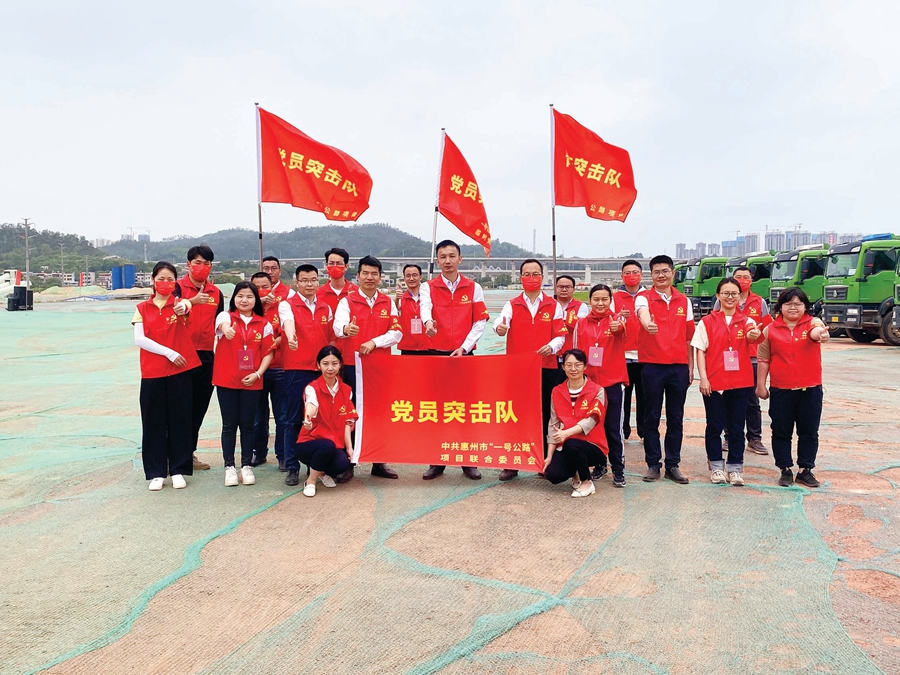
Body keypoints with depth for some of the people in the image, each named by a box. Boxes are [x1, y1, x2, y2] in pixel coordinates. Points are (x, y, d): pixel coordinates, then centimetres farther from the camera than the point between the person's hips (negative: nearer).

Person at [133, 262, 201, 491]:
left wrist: (182, 309, -47)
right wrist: (169, 353, -12)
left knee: (179, 420, 4)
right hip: (152, 372, 1)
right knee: (153, 422, 4)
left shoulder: (180, 303, 2)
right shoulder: (143, 308, 6)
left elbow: (186, 306, -23)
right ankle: (156, 472, 13)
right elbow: (139, 339, -4)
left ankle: (178, 470, 14)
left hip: (180, 370, -1)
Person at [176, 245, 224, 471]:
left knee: (200, 407, 10)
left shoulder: (216, 292, 12)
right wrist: (191, 301, -31)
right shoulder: (178, 287, -2)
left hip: (207, 356, 5)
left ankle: (190, 452, 22)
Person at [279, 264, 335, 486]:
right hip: (296, 370, -4)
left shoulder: (326, 308, 13)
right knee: (294, 420, 1)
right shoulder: (287, 305, -1)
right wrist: (291, 337, -45)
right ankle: (292, 468, 8)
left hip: (321, 370, 4)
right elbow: (288, 322, -24)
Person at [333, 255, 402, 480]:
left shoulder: (388, 303, 11)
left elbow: (396, 332, 3)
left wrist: (374, 342, -12)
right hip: (352, 365, -2)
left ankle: (379, 463, 15)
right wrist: (346, 329, -42)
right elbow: (338, 325, -18)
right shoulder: (347, 301, 1)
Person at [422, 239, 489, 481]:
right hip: (436, 354, 0)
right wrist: (428, 322, -42)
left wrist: (464, 347, -10)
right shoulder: (428, 287, 3)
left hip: (464, 355, 0)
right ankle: (436, 461, 13)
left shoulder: (474, 288, 5)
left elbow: (480, 322, 2)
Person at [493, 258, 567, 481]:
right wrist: (499, 327, -39)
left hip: (546, 368, 0)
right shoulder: (512, 305, 7)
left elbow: (560, 335, 2)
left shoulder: (553, 306, 8)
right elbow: (501, 321, -14)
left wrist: (552, 347, -20)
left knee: (544, 414, 4)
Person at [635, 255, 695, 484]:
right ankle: (653, 464, 14)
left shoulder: (684, 301, 10)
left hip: (679, 366, 3)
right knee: (652, 417, 4)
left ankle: (673, 465, 17)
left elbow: (688, 336, 13)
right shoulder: (644, 298, -2)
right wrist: (647, 323, -51)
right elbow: (642, 312, -27)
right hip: (652, 366, -3)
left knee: (676, 418, 8)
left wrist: (691, 366, 10)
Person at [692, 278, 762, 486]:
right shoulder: (707, 322, 3)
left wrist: (754, 335, -40)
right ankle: (716, 466, 18)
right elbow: (700, 351, 0)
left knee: (737, 427, 7)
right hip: (714, 382, -1)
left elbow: (752, 337, -16)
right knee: (715, 426, 5)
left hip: (740, 382, 1)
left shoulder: (746, 321, 6)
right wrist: (703, 378, -9)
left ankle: (735, 468, 17)